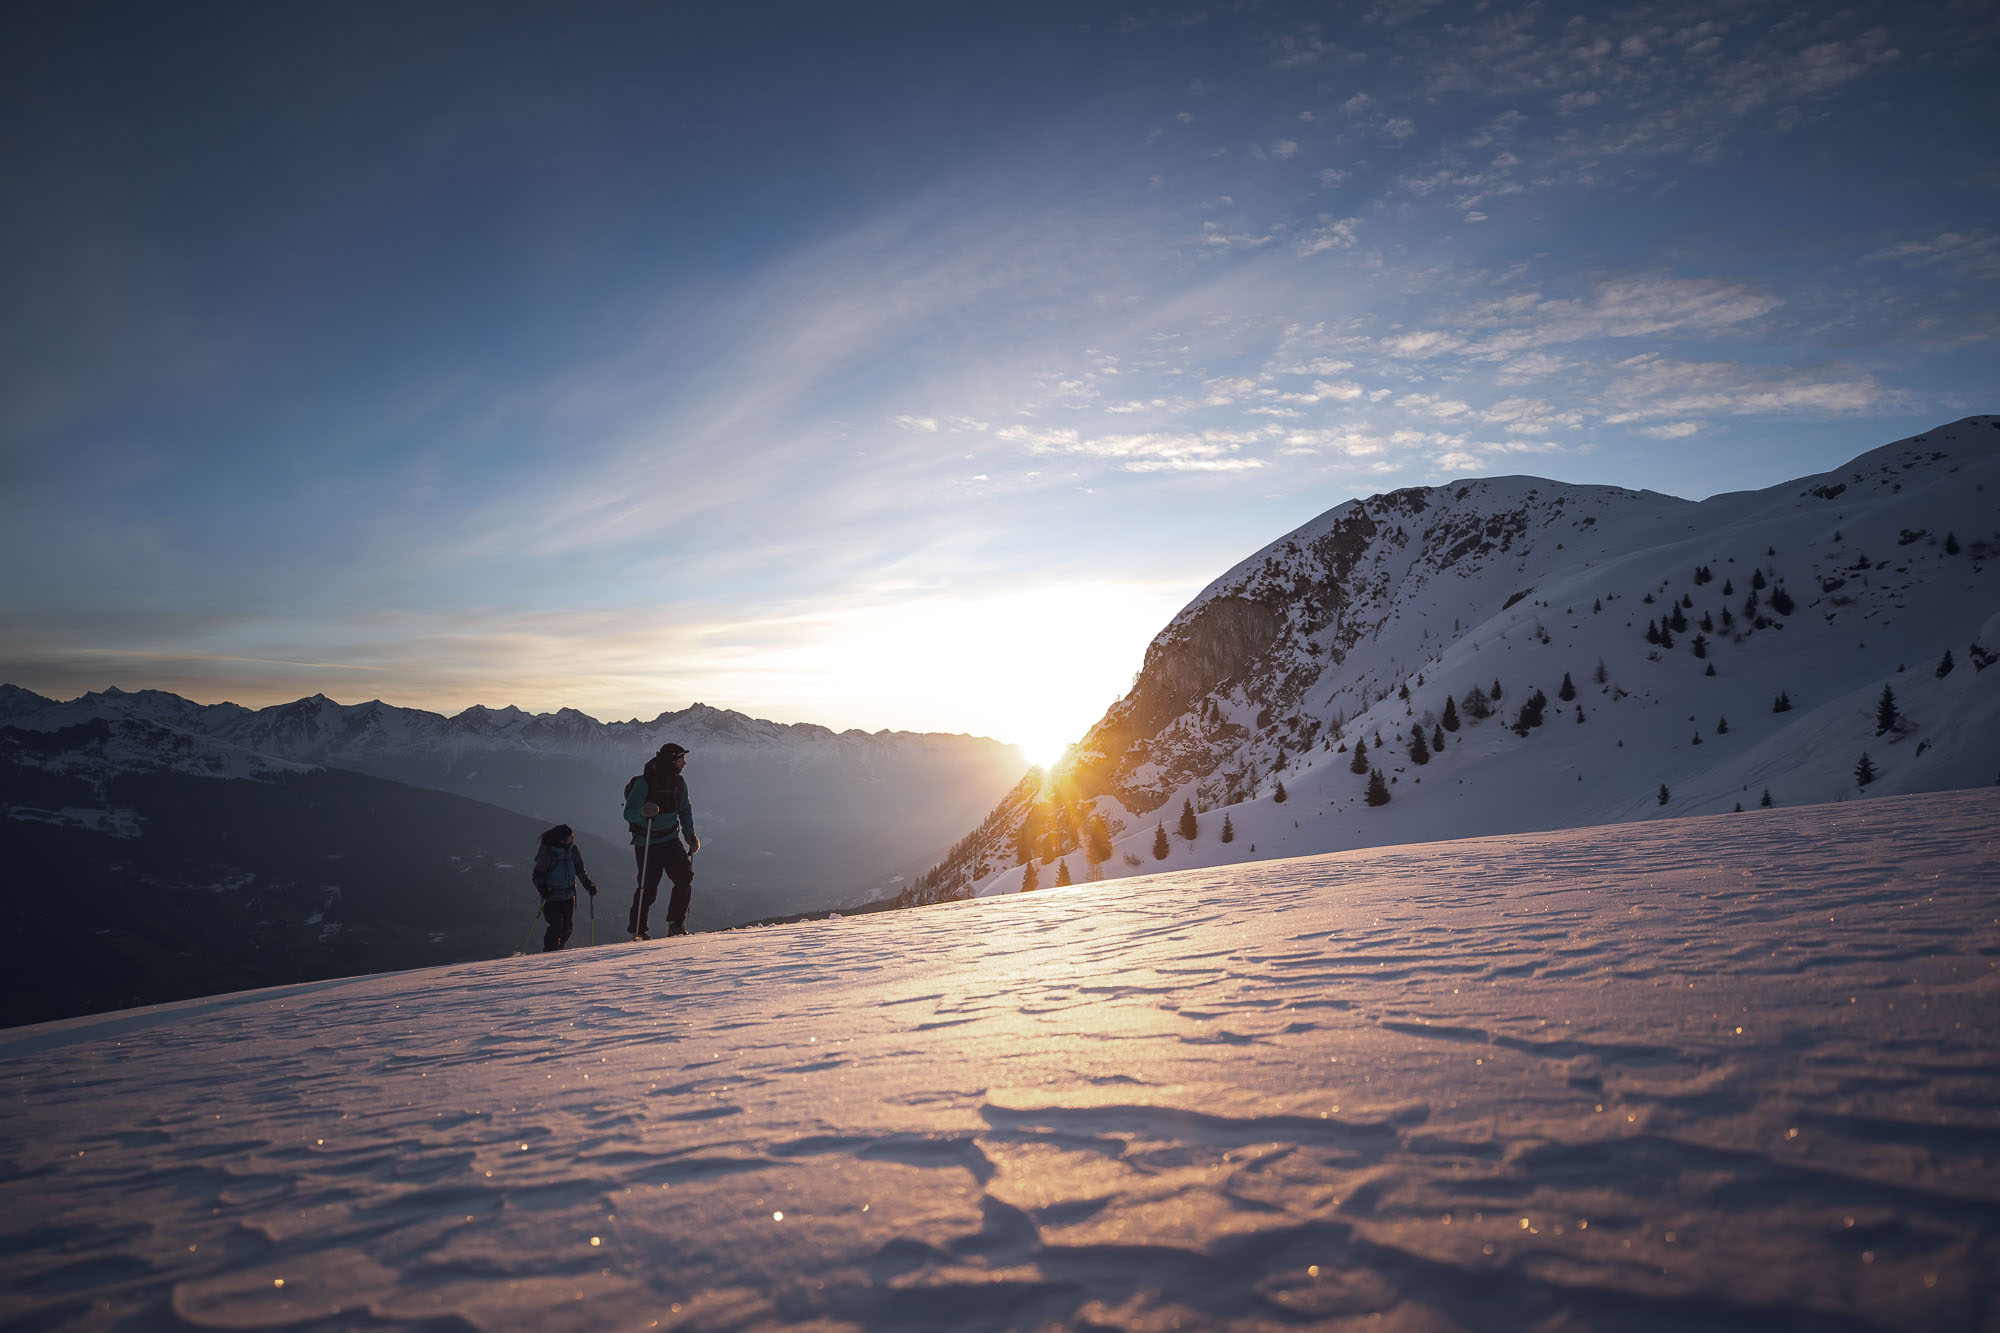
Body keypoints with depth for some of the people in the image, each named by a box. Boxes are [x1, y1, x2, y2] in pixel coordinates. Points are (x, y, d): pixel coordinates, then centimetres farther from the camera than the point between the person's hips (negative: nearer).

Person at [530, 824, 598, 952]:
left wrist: (588, 884, 5)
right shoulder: (547, 852, -13)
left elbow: (580, 869, 16)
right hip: (552, 896, -5)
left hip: (569, 895, 5)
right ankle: (549, 952, 1)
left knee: (568, 926, 5)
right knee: (556, 926, -13)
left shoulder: (573, 850, 2)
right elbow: (537, 875, -8)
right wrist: (542, 888, -24)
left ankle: (558, 949, 25)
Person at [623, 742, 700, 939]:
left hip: (671, 841, 5)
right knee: (648, 888, -2)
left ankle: (676, 923, 2)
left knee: (685, 878, -9)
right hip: (646, 844, -5)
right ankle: (637, 929, 15)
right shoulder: (644, 783, -14)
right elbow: (628, 813, -17)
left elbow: (685, 811, 19)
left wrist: (690, 835, 9)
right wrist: (643, 812, -39)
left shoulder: (679, 783, 5)